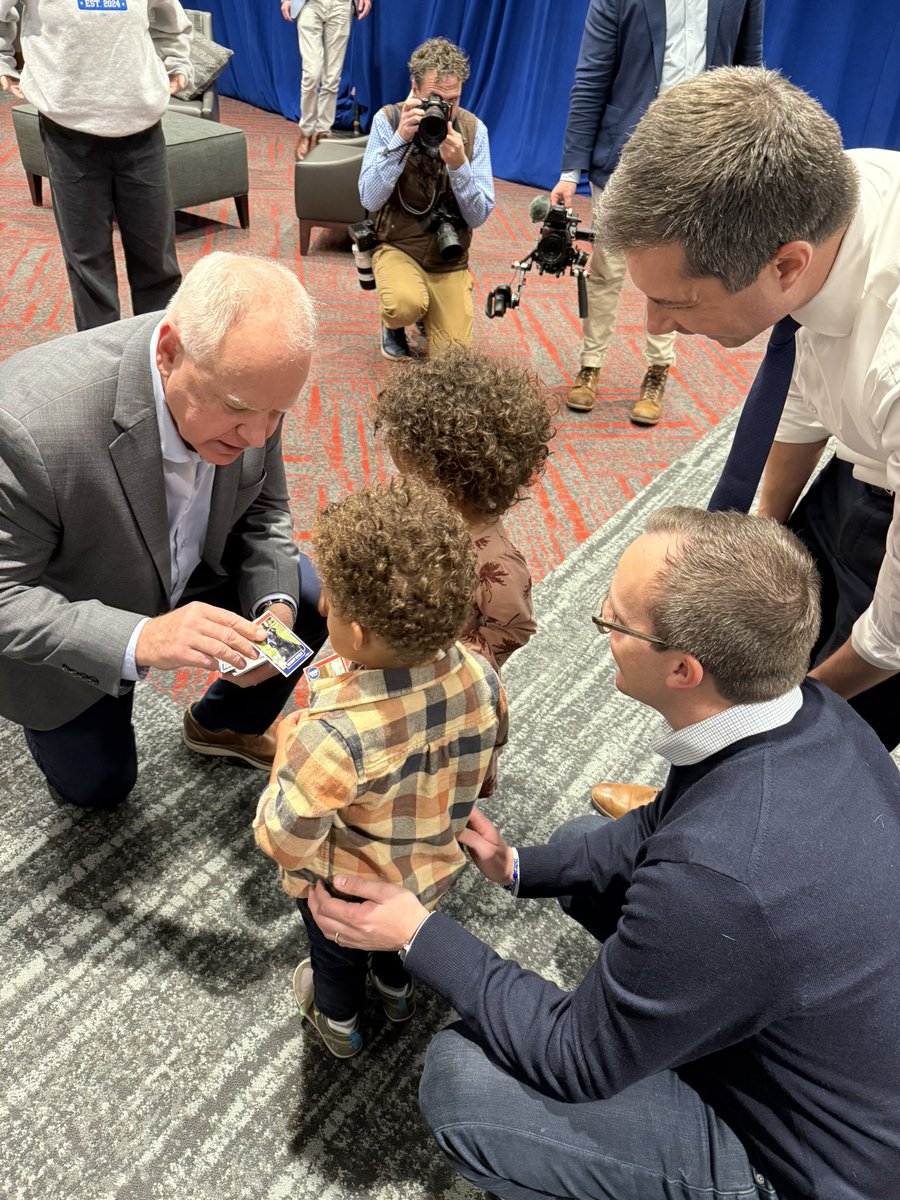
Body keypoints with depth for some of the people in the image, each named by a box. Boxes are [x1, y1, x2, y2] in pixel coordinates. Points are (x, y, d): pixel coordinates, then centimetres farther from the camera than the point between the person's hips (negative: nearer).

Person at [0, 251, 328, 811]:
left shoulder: (243, 381, -25)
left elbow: (263, 509, -8)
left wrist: (274, 606, -26)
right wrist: (137, 640, -46)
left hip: (187, 573, 4)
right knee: (99, 787, 10)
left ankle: (225, 723, 19)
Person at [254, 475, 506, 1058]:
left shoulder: (331, 736, -44)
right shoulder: (480, 679, -26)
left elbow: (284, 844, -29)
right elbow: (477, 771, -7)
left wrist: (287, 747, -17)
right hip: (435, 872, 4)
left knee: (337, 955, 32)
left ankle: (339, 1022, 62)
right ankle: (399, 988, 68)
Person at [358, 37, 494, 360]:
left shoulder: (473, 130, -5)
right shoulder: (388, 119, -10)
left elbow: (479, 216, -9)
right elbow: (370, 200, -18)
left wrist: (458, 164, -26)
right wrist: (400, 139, -27)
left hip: (449, 261, 2)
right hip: (397, 248, -2)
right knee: (407, 304, -36)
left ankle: (428, 313, 26)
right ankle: (393, 323, 4)